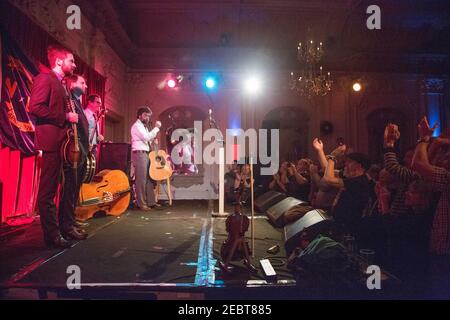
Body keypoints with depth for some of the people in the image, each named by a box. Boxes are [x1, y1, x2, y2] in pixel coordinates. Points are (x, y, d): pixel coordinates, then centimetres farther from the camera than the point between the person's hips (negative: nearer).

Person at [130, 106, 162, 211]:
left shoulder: (144, 126, 24)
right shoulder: (137, 125, -6)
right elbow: (146, 137, -19)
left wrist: (153, 138, 5)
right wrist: (156, 127, -13)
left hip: (146, 154, 10)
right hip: (139, 154, -10)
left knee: (149, 178, 7)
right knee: (141, 179, -8)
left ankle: (151, 202, 11)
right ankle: (142, 204, -5)